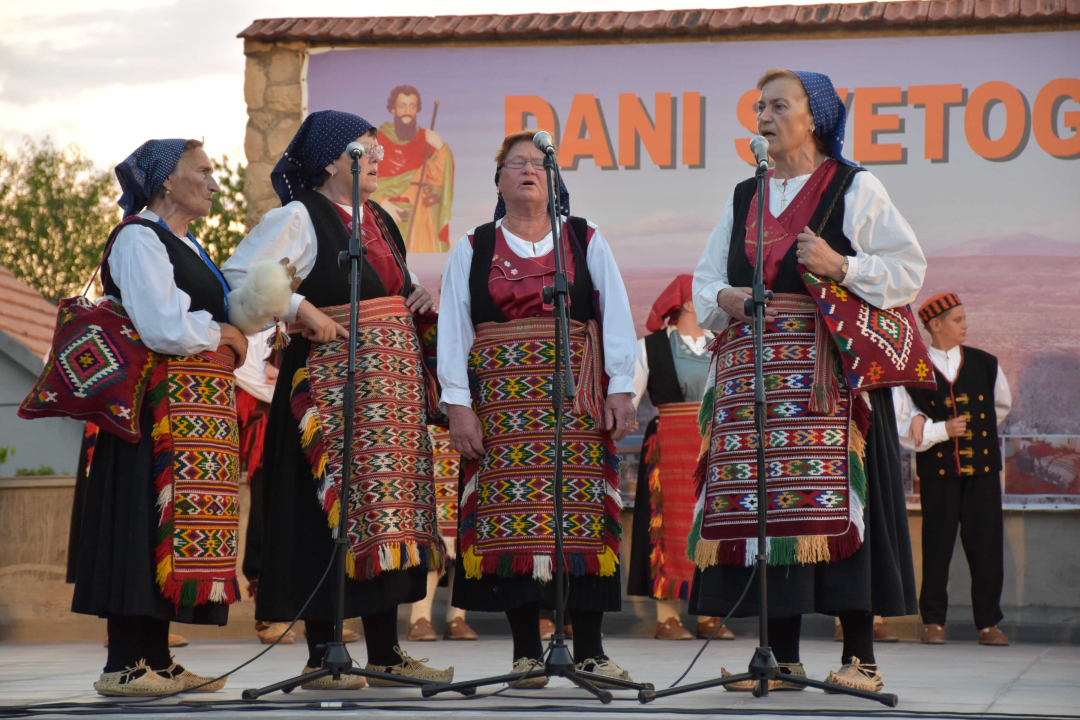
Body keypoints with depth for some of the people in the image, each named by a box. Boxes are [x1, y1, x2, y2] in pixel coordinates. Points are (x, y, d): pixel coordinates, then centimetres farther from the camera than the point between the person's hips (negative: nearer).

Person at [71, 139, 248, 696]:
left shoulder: (186, 246, 22)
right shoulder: (139, 238, -8)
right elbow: (163, 328, -19)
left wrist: (227, 340, 8)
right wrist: (222, 334, -4)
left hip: (200, 408, 10)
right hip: (160, 404, -10)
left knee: (179, 528, 6)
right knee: (146, 521, -11)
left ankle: (156, 660, 8)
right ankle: (124, 665, -10)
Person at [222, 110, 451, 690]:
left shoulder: (380, 221, 18)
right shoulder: (298, 217, -6)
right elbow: (236, 276, -14)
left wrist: (418, 293, 13)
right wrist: (302, 312, -17)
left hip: (393, 380, 8)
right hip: (334, 376, -8)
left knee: (388, 506, 7)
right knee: (335, 511, -8)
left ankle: (385, 652, 11)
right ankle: (321, 656, -3)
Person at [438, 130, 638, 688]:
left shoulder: (586, 242, 11)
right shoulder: (473, 249, 10)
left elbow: (616, 317, 7)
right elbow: (452, 328, 5)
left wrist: (620, 389, -4)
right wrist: (457, 404, -4)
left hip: (576, 400, 0)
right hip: (502, 401, 0)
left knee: (581, 509, -5)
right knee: (511, 515, -5)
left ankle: (589, 650, 0)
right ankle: (526, 652, 0)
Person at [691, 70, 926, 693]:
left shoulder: (855, 189, 5)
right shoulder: (744, 198, 20)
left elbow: (909, 268, 1)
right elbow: (705, 280, 24)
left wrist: (841, 267, -12)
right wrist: (722, 299, 2)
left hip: (827, 370, -5)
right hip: (751, 366, 5)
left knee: (831, 497, -13)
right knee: (759, 499, -2)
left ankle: (860, 658, -8)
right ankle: (783, 658, 3)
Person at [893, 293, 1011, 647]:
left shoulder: (984, 364, 7)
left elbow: (1001, 405, 25)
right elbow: (905, 431, -4)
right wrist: (943, 430, -14)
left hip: (982, 470, 2)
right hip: (938, 471, -2)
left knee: (987, 545, -1)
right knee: (937, 545, 0)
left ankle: (988, 622, 7)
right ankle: (933, 621, 11)